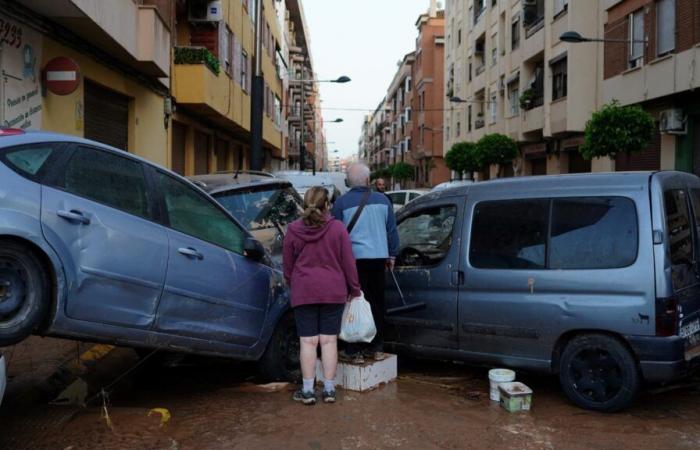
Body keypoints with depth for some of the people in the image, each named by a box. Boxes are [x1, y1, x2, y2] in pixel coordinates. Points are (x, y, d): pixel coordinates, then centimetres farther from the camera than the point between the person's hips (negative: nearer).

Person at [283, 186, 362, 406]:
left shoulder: (294, 230, -2)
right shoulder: (337, 228, -5)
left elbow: (287, 264, 6)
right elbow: (348, 262, -2)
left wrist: (293, 285, 23)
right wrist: (354, 289, 9)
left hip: (303, 291, 0)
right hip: (333, 292, 0)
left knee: (308, 341, 4)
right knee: (329, 340, 7)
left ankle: (307, 390, 7)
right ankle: (329, 389, 12)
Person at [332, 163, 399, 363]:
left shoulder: (341, 203, -4)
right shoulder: (382, 200, 6)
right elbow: (392, 231, 12)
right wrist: (392, 256, 21)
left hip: (354, 258, -3)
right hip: (378, 258, 4)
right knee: (377, 304, 13)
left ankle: (355, 351, 3)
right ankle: (376, 348, 21)